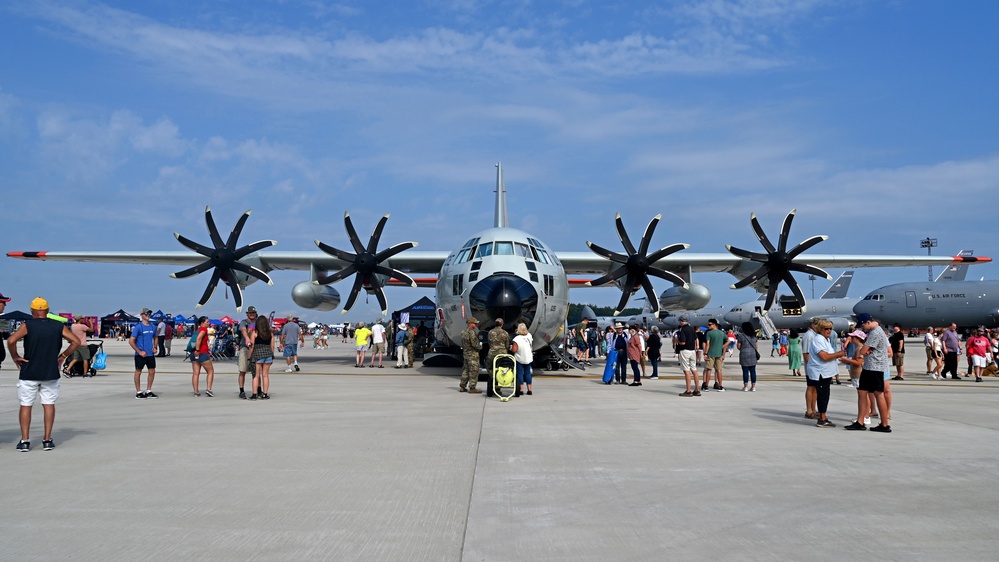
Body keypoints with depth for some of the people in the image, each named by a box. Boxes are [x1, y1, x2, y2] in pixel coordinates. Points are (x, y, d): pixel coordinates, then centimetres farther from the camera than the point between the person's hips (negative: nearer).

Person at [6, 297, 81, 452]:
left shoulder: (27, 325, -5)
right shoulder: (59, 326, 1)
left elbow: (11, 341, -19)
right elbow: (76, 342, -3)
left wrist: (15, 357, -5)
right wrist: (62, 356, 6)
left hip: (28, 373, -2)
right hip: (51, 373, 2)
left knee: (25, 405, 8)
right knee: (49, 404, 10)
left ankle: (25, 441, 6)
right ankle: (47, 440, 9)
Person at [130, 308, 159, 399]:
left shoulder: (153, 327, 9)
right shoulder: (138, 327, -9)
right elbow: (131, 341, -12)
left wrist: (155, 347, 5)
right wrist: (140, 352, -15)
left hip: (150, 354, 6)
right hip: (140, 354, -6)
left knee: (152, 371, 7)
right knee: (138, 372, 3)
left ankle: (148, 391, 19)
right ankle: (138, 392, 10)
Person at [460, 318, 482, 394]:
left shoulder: (463, 332, 11)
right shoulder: (471, 332, -18)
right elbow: (474, 344, -20)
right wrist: (480, 346, -3)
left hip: (465, 353, 9)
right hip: (473, 354, -9)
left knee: (466, 370, 16)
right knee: (474, 371, -4)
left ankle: (462, 386, 20)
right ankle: (472, 388, -3)